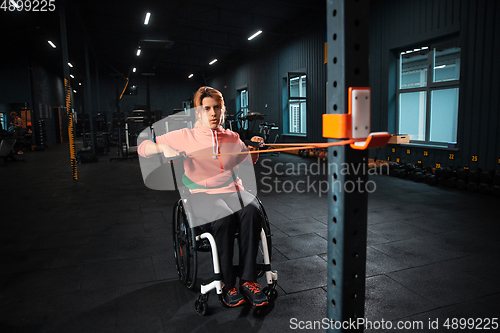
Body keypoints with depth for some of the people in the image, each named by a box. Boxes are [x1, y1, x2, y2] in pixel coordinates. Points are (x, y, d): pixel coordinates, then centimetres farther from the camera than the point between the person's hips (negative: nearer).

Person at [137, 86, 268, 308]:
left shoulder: (232, 138, 15)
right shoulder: (185, 136, 6)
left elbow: (248, 162, 32)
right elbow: (143, 148, 5)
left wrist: (254, 148, 10)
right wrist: (164, 148, -16)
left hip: (233, 190, 3)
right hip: (202, 193, -3)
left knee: (251, 212, -30)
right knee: (224, 217, -35)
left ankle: (248, 279, -22)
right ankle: (227, 284, -20)